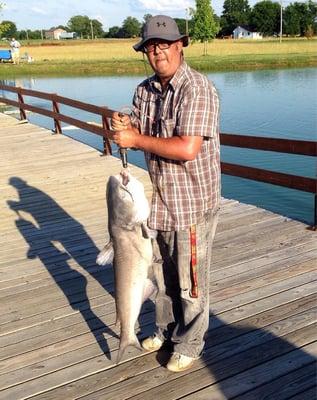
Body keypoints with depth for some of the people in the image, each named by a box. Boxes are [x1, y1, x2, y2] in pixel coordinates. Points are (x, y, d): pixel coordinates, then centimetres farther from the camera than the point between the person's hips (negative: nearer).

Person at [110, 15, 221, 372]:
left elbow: (187, 148, -27)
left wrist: (136, 139, -21)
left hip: (194, 202, -7)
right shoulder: (145, 90, 7)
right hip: (161, 198, 7)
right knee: (162, 272, 21)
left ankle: (189, 345, 29)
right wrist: (123, 127, -13)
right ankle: (166, 330, 43)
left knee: (190, 280, 8)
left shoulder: (197, 89, -18)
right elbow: (137, 137, 10)